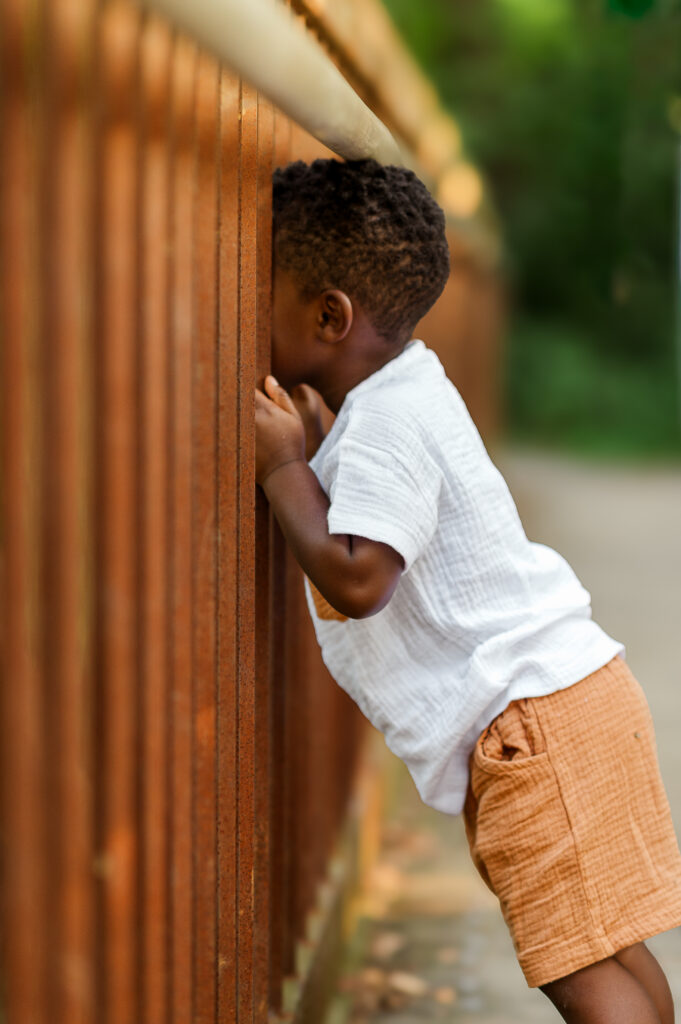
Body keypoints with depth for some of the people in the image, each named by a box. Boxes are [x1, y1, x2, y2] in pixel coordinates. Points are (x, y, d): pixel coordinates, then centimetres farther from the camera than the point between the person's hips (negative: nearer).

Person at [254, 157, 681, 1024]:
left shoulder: (388, 424, -17)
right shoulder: (402, 389, 14)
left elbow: (355, 578, -27)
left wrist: (283, 466, -16)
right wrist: (307, 443, 14)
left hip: (536, 710, -11)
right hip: (552, 694, 11)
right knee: (609, 954, 18)